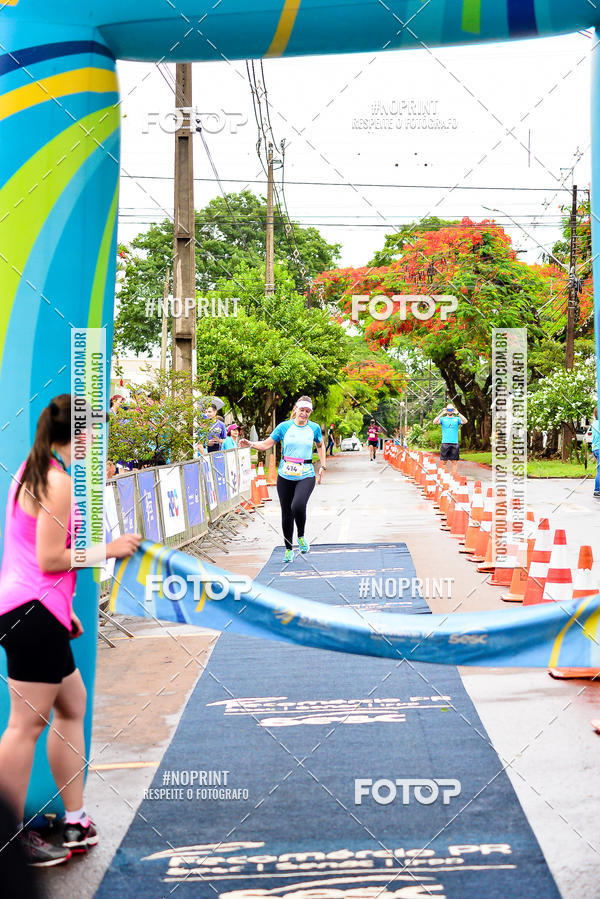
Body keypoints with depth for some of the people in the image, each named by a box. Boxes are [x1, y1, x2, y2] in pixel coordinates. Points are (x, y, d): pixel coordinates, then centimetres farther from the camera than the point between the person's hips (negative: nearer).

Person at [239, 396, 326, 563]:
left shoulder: (314, 428, 4)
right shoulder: (284, 426, 1)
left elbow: (320, 445, 22)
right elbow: (267, 444, 4)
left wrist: (323, 466, 17)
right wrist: (250, 444, -13)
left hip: (306, 475, -1)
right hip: (285, 475, 2)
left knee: (298, 506, -26)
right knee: (286, 513, 5)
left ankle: (301, 536, 2)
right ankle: (288, 548, 23)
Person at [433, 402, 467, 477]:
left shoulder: (457, 419, 9)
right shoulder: (443, 419, 7)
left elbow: (465, 421, -8)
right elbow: (435, 422, -10)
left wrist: (458, 413, -16)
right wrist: (442, 413, -16)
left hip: (454, 443, 1)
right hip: (445, 443, -1)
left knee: (454, 462, 1)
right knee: (444, 461, -1)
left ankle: (454, 477, 4)